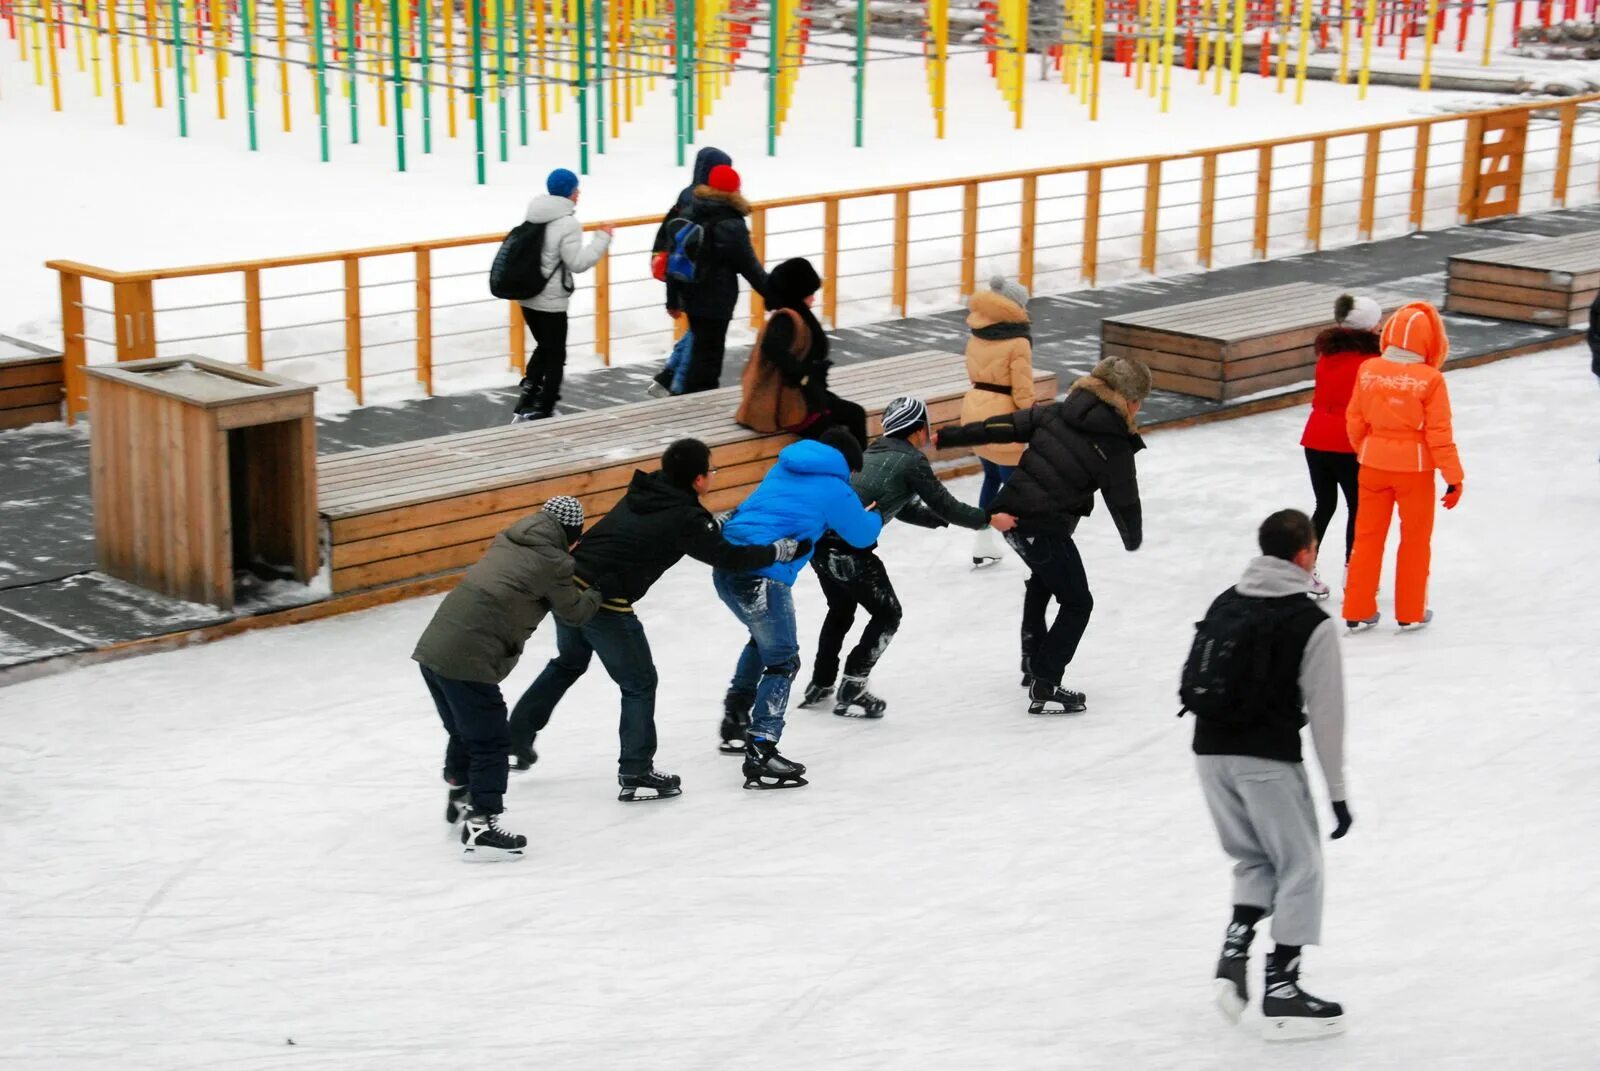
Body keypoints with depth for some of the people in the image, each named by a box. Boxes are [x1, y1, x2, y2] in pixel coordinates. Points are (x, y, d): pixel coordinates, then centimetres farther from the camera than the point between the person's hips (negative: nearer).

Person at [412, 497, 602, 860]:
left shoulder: (509, 541, 16)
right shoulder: (553, 562, -5)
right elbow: (574, 614, 8)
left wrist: (571, 586, 31)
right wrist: (595, 593, 27)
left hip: (433, 647, 8)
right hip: (467, 662, -8)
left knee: (464, 732, 27)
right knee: (491, 745, 2)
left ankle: (460, 797, 43)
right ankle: (480, 829, 3)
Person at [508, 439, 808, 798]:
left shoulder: (646, 490, 10)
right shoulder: (684, 518, -12)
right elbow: (729, 558, -7)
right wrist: (787, 549, 3)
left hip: (569, 584, 8)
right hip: (605, 604, -8)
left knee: (569, 663, 31)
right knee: (639, 683, 10)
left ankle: (516, 741, 39)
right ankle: (636, 775, 14)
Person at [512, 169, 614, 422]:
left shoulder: (535, 216, 6)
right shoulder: (568, 223, -17)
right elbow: (577, 262, -19)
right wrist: (602, 239, -12)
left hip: (527, 297, 7)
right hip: (551, 302, -7)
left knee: (543, 347, 22)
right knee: (555, 355, 6)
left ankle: (526, 403, 14)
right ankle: (542, 411, 10)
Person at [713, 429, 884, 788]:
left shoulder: (785, 468, 21)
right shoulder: (833, 488, 1)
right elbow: (862, 535, 13)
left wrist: (856, 515, 37)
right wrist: (875, 518, 36)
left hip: (726, 566, 8)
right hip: (761, 578, -8)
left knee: (766, 639, 32)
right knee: (783, 661, 1)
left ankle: (735, 718, 34)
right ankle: (759, 755, -6)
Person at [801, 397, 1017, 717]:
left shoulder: (872, 453, 22)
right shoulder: (911, 460, -3)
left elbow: (903, 508, 30)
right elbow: (944, 504, 0)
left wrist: (943, 519, 33)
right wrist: (989, 520, 11)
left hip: (820, 539, 8)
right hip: (849, 549, -8)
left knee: (841, 608, 30)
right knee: (887, 614, 10)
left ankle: (820, 685, 35)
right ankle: (851, 692, 9)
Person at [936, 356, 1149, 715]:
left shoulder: (1057, 413, 4)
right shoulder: (1115, 448, -10)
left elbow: (1004, 427, 5)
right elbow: (1125, 503, 0)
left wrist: (946, 437, 10)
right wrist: (1133, 540, 21)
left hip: (1010, 512, 7)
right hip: (1045, 529, -7)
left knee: (1043, 577, 33)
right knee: (1077, 604, 8)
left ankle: (1034, 663, 44)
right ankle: (1044, 689, 2)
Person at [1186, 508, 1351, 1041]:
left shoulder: (1225, 604, 11)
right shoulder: (1313, 624, -6)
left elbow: (1196, 682, 13)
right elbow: (1325, 713, -6)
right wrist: (1337, 791, 1)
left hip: (1210, 751, 6)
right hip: (1268, 760, -6)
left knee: (1255, 859, 22)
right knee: (1299, 868, 8)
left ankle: (1233, 954, 4)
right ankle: (1281, 988, 8)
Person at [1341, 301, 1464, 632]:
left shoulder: (1369, 370, -6)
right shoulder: (1430, 379, -17)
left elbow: (1355, 420, 3)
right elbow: (1439, 433, -13)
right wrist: (1454, 477, -3)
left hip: (1374, 464, 3)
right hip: (1414, 467, -3)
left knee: (1368, 535, 14)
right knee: (1416, 539, 13)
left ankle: (1358, 611, 20)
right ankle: (1410, 613, 21)